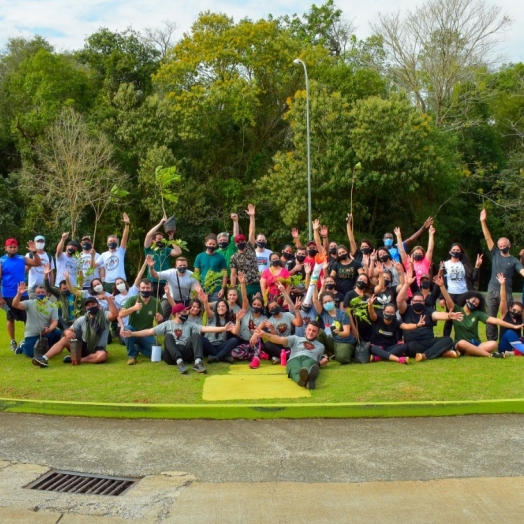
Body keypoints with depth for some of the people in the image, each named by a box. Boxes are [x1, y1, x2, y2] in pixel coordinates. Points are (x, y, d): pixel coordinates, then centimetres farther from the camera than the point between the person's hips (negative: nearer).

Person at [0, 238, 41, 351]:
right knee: (10, 319, 8)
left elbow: (38, 264, 4)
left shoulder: (22, 259, 2)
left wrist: (34, 252, -14)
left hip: (23, 294, 3)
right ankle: (13, 342, 19)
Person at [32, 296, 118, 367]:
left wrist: (108, 299, -32)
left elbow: (115, 315, -26)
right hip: (83, 346, 4)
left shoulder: (104, 316, -5)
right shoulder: (81, 319, 7)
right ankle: (44, 359, -29)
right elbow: (69, 330, 6)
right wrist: (67, 332, -20)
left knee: (102, 355, -39)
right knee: (64, 339, -17)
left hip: (97, 349, -3)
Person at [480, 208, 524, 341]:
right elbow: (488, 238, 4)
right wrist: (483, 222, -3)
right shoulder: (495, 254, 9)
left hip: (506, 292, -2)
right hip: (492, 291, 2)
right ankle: (491, 342, 11)